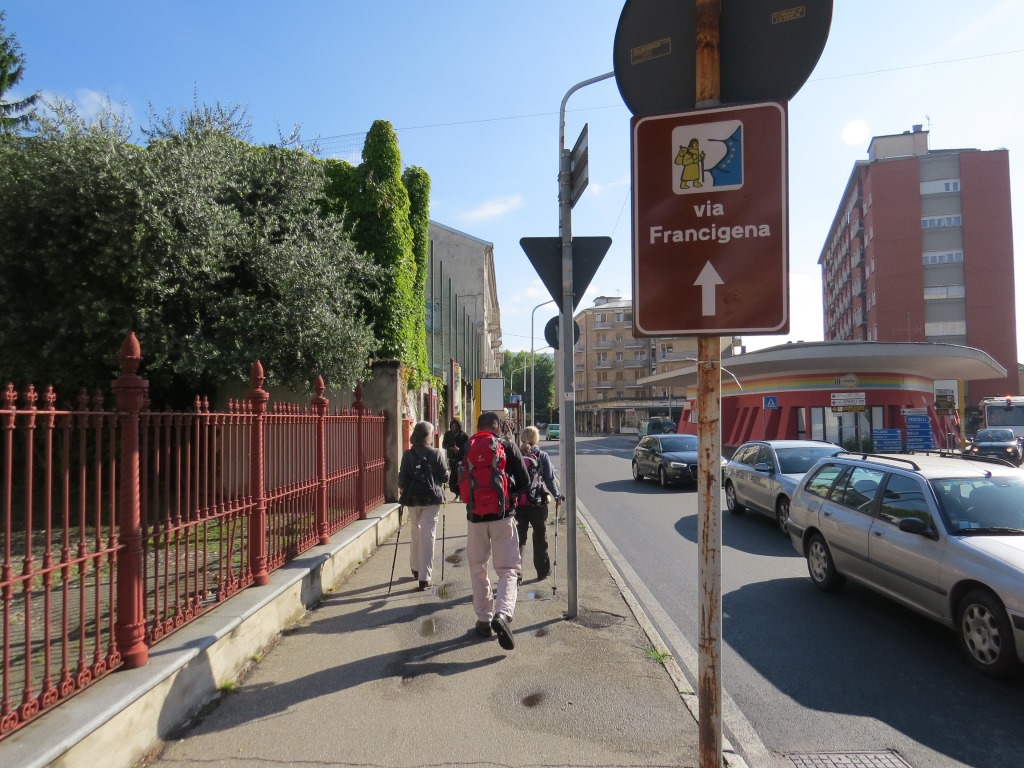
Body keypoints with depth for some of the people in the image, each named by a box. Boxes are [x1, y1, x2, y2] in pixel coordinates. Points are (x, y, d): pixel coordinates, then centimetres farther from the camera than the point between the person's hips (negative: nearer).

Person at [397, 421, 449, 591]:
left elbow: (402, 479, -3)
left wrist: (403, 491, 15)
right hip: (432, 498, -2)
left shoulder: (408, 455, -3)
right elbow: (445, 477, -4)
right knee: (428, 536, 0)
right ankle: (424, 577, -2)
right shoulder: (436, 454, -7)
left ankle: (415, 569, 33)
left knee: (415, 532, 21)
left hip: (413, 498, 2)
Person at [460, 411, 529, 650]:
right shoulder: (507, 446, -2)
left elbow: (457, 484, 9)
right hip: (503, 515, -2)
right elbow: (524, 482, 0)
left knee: (478, 569, 16)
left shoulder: (465, 449, 4)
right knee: (508, 569, 3)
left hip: (475, 517, 2)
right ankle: (502, 614, -18)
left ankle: (483, 619, 20)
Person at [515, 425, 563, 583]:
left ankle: (516, 574, 0)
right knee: (540, 539, 16)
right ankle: (542, 571, 29)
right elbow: (550, 480, -5)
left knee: (518, 539, 6)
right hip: (537, 504, -1)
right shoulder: (542, 456, -6)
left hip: (518, 504, 1)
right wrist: (557, 496, 9)